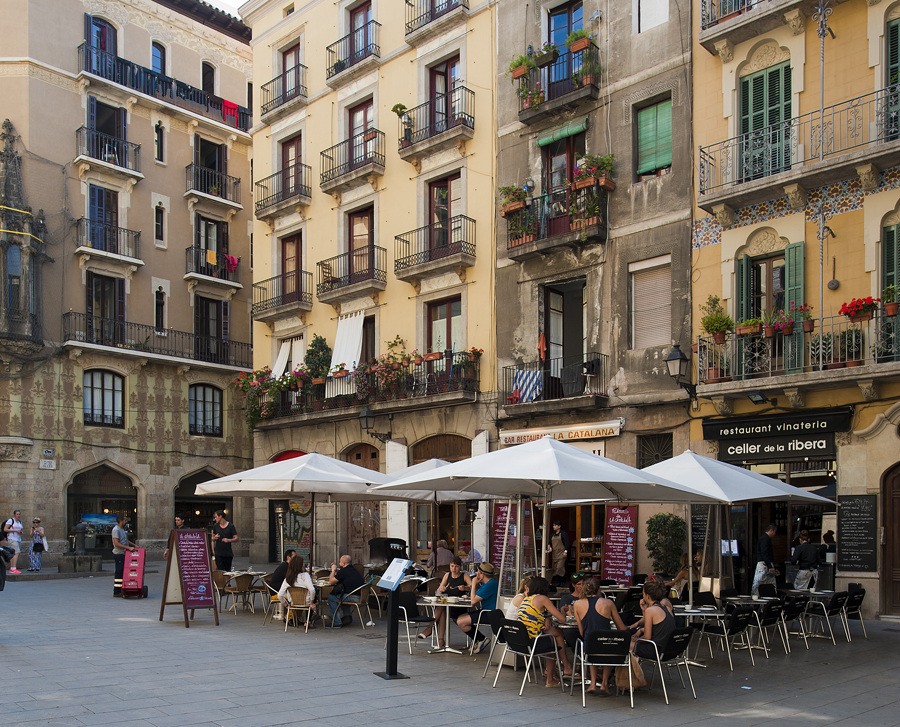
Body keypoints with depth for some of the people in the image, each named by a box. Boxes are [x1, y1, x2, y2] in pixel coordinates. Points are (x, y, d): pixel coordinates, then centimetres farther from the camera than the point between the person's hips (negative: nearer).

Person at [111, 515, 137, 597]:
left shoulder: (122, 529, 17)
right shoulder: (116, 530, -14)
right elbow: (116, 543, -23)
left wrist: (134, 545, 17)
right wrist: (128, 548, -25)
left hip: (123, 554, 10)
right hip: (119, 554, -10)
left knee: (122, 572, 10)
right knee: (119, 572, -8)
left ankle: (120, 591, 15)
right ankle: (116, 592, -5)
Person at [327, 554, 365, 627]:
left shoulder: (344, 571, -11)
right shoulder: (353, 569, 17)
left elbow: (331, 582, -2)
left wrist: (333, 570, 9)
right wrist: (336, 569, 24)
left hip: (354, 598, -9)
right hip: (361, 596, 9)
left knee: (331, 597, 2)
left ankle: (336, 622, 3)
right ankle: (347, 616, 24)